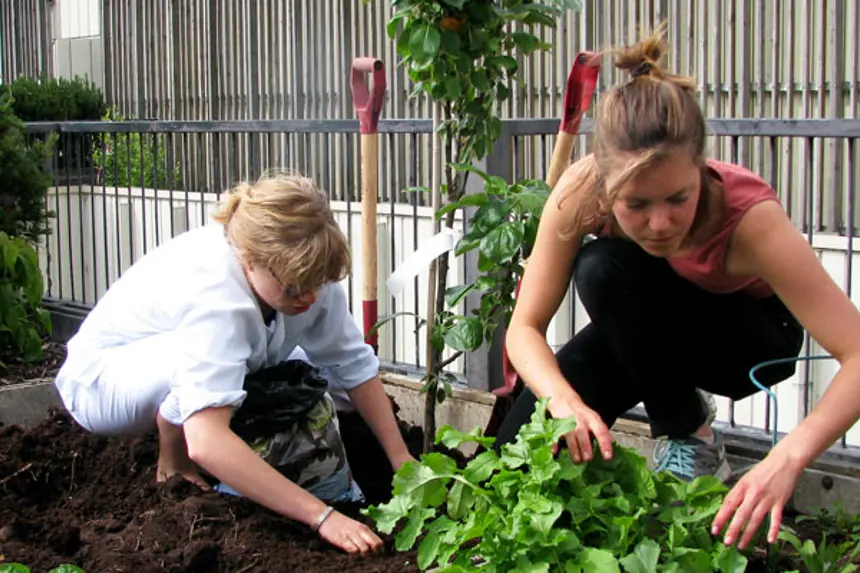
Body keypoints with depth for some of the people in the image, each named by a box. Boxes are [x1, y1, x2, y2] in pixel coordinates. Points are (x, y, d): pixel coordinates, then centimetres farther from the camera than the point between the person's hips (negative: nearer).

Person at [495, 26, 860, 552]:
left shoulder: (748, 217, -37)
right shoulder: (581, 191, -30)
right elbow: (525, 327, -24)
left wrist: (789, 456, -56)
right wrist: (564, 399, -44)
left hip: (752, 336, -3)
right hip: (648, 331, 3)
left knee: (606, 269, -33)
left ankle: (692, 440, -13)